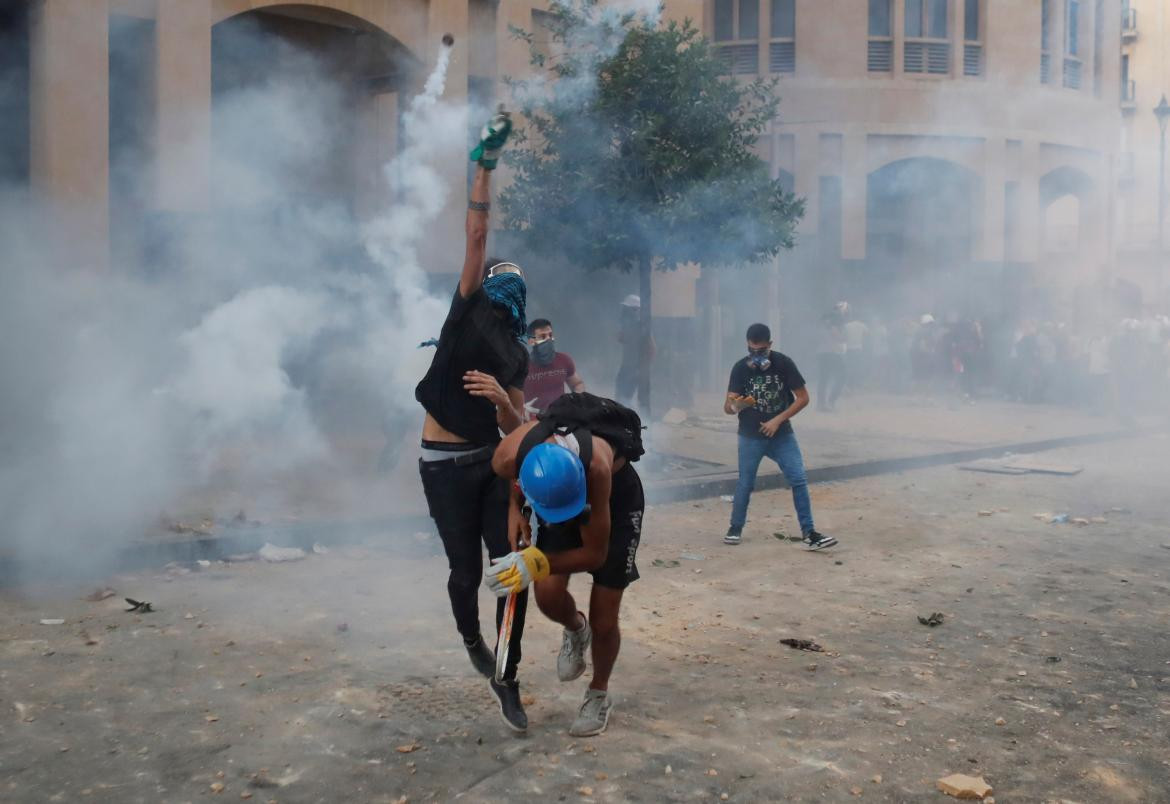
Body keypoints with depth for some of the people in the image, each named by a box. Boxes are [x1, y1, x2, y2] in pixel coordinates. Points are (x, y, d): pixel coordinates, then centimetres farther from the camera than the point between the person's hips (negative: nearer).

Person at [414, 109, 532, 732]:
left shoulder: (517, 355, 11)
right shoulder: (467, 308, 2)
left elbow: (516, 428, 5)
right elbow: (477, 235, -7)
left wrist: (500, 397, -17)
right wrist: (485, 165, -12)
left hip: (494, 462, 3)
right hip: (445, 465, -3)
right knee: (466, 569, 4)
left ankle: (506, 679, 13)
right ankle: (470, 638, 38)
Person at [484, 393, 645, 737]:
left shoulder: (596, 464, -45)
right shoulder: (508, 455, -34)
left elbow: (595, 553, -33)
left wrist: (537, 564, -41)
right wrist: (515, 509, -14)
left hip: (616, 500, -3)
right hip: (554, 493, 3)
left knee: (604, 618, -3)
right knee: (548, 595, -14)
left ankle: (599, 695, 24)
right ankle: (575, 630, 23)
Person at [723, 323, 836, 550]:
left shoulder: (783, 363, -11)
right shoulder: (740, 368, -10)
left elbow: (803, 397, -7)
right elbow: (727, 407, -12)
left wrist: (778, 420, -15)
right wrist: (734, 406, -37)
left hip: (782, 435, 0)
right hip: (751, 436, 0)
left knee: (799, 480, -6)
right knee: (745, 483, 5)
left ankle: (808, 533, 0)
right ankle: (735, 528, 25)